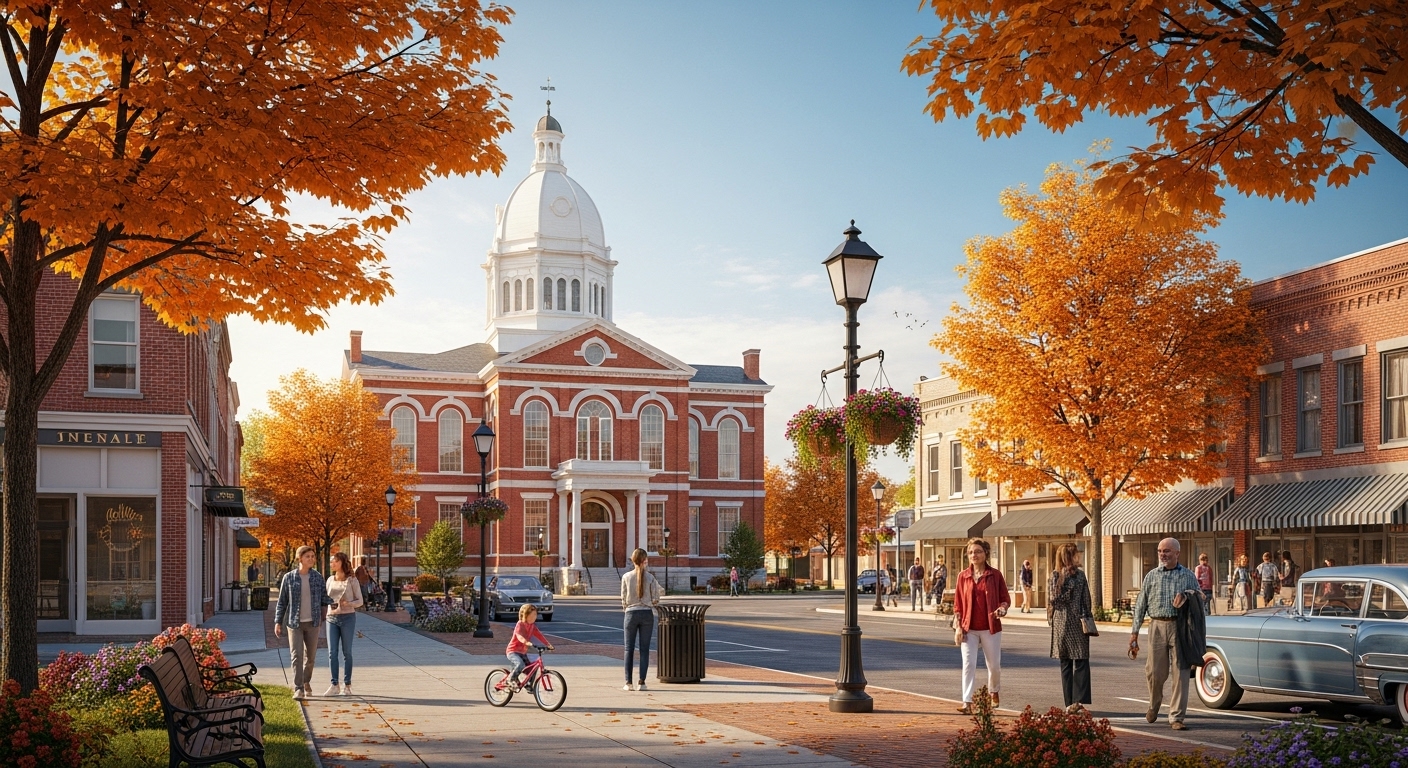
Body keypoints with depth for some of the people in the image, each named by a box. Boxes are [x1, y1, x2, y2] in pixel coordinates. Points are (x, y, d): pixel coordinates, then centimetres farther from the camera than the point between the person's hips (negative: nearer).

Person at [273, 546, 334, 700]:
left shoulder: (318, 577, 2)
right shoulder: (289, 578, -3)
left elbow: (324, 599, 5)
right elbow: (282, 601, 1)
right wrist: (278, 622, -3)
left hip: (313, 623, 2)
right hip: (294, 623, -2)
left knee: (310, 655, 11)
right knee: (296, 655, -11)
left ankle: (306, 682, 34)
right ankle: (298, 689, -10)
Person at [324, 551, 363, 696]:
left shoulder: (352, 580, -2)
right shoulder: (330, 580, 11)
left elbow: (359, 601, 0)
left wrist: (348, 603, -19)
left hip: (347, 617, -4)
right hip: (332, 618, 4)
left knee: (347, 652, 2)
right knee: (332, 652, -1)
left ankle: (347, 685, 8)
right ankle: (334, 685, 4)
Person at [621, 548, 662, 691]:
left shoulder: (626, 577, -4)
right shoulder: (650, 578, -5)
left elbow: (624, 598, 1)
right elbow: (656, 599, -2)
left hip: (631, 614, 0)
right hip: (647, 614, 0)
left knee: (629, 649, 6)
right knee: (644, 649, 4)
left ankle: (628, 683, 3)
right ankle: (642, 682, 1)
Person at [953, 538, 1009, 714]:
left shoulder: (995, 575, -2)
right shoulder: (963, 576, 2)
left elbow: (1004, 599, 5)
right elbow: (958, 604, 5)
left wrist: (1002, 609, -18)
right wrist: (958, 627, -2)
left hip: (991, 627, 0)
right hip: (969, 628, 0)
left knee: (994, 664, 11)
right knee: (968, 663, -9)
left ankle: (994, 692, 39)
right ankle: (967, 702, -9)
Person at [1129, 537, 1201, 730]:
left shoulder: (1188, 575, 9)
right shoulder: (1151, 576, 10)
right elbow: (1140, 605, 10)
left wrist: (1186, 595, -12)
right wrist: (1134, 632, 5)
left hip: (1180, 627, -1)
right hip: (1158, 626, 1)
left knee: (1180, 673, -4)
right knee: (1155, 672, 3)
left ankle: (1176, 717, 2)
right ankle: (1154, 705, 31)